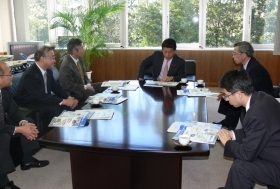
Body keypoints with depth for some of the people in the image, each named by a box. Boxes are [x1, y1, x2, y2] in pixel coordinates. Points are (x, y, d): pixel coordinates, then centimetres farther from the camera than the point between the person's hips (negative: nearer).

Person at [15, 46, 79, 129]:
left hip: (42, 99, 8)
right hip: (28, 106, -8)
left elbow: (56, 87, 5)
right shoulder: (30, 75, -26)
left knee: (68, 105, -10)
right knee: (55, 109, -29)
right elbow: (41, 97, -31)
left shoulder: (48, 70, 0)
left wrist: (69, 97, -13)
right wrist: (64, 101, -33)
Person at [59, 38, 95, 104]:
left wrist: (88, 84, -4)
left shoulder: (79, 59, 4)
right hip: (73, 93, -8)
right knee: (92, 93, -29)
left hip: (83, 87, 9)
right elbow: (68, 85, -22)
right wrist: (85, 87, -20)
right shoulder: (66, 65, -22)